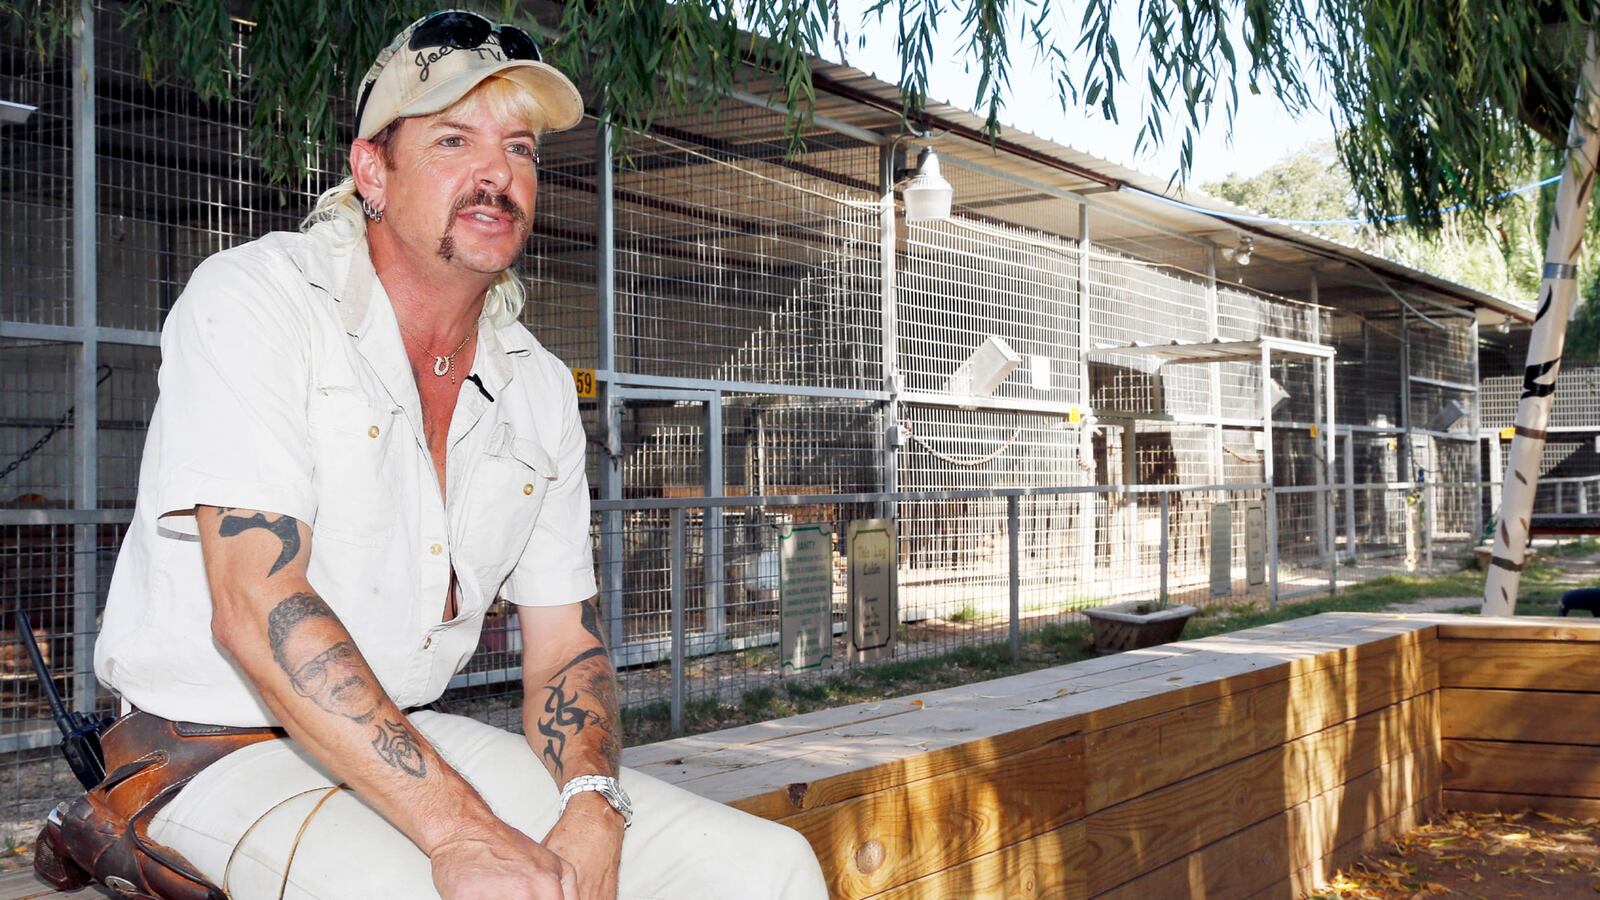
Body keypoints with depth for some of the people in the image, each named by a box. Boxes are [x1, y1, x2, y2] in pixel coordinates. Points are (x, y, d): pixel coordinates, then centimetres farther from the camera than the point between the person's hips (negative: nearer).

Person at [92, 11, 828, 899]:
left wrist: (593, 811, -14)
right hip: (218, 758, -6)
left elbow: (564, 647, 9)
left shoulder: (540, 389, 8)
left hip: (417, 738, 6)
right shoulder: (250, 301, -11)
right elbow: (256, 606, -22)